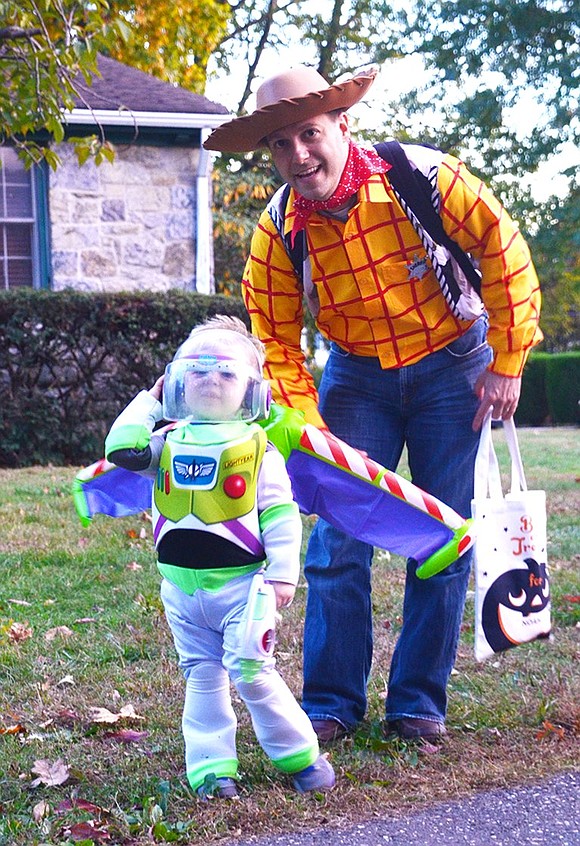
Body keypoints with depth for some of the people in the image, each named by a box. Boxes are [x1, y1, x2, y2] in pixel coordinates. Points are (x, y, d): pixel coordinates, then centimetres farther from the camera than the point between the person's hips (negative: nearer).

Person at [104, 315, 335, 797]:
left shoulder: (257, 448, -2)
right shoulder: (168, 442, 9)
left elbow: (280, 513, -5)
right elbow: (121, 450, -5)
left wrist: (283, 572, -12)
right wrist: (148, 401, 6)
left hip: (240, 582, -4)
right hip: (181, 586, 4)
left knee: (250, 672, -9)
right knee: (202, 677, 8)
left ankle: (300, 754, 8)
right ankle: (211, 767, 15)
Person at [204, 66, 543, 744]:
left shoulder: (423, 176, -22)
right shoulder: (277, 236, -16)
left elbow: (504, 250, -13)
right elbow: (275, 347, -10)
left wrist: (506, 365, -11)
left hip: (451, 366, -1)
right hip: (355, 376, 1)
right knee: (338, 541, -5)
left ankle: (419, 702, 12)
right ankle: (331, 704, 8)